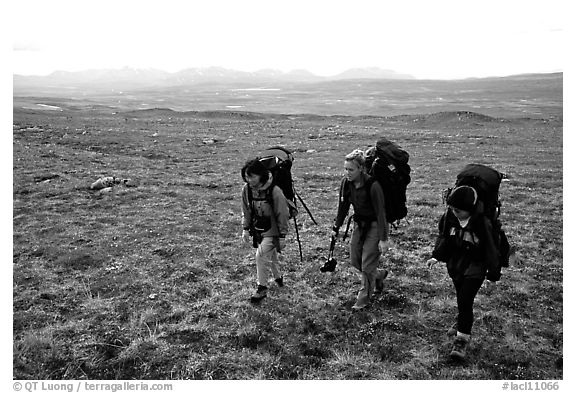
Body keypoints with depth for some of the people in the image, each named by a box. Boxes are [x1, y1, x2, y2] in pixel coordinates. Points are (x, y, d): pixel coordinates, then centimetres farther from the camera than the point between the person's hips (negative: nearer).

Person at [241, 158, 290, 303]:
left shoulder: (274, 191, -24)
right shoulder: (246, 189, -9)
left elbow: (282, 214, -16)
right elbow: (246, 211, 7)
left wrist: (282, 236, -13)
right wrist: (245, 229, 3)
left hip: (272, 231, -5)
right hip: (257, 230, 5)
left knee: (261, 256, -17)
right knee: (271, 256, 20)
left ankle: (262, 288, -3)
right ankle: (278, 277, 45)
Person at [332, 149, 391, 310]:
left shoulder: (373, 186, -27)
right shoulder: (346, 183, -8)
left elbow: (380, 212, -23)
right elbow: (343, 207, 5)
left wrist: (383, 238, -22)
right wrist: (336, 228, 7)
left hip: (374, 225, -7)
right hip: (359, 224, 7)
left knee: (367, 264, -3)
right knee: (354, 261, 13)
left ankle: (364, 298, 17)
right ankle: (379, 274, 40)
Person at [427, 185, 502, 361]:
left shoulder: (482, 223, -23)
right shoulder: (449, 217, -11)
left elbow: (490, 248, -13)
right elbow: (443, 236, 7)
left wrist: (493, 273, -7)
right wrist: (436, 256, -3)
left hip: (475, 265, -5)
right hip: (455, 263, 5)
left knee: (465, 300, -13)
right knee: (461, 297, 21)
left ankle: (462, 339, -3)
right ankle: (463, 321, 49)